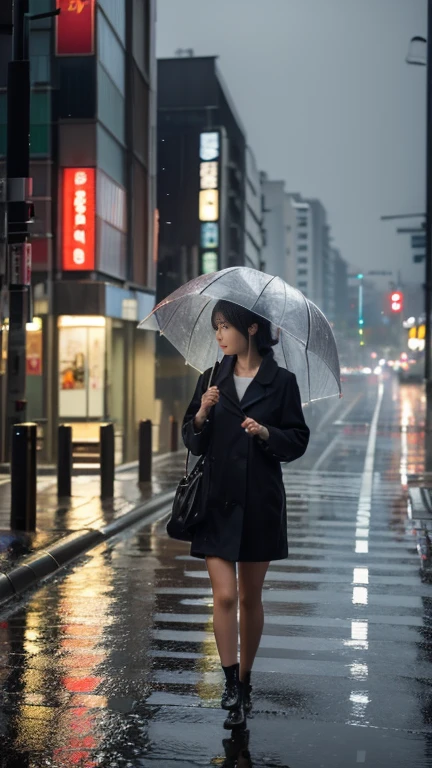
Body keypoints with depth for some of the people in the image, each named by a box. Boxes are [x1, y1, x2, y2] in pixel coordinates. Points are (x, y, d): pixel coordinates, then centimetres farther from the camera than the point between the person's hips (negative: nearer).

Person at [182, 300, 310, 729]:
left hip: (260, 503, -1)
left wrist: (267, 433, -17)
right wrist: (201, 416, -12)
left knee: (250, 597, 9)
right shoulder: (212, 380, 6)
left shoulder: (281, 382, -1)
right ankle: (231, 683, 1)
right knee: (224, 595, -8)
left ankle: (245, 679, 26)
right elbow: (192, 443, 8)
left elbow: (298, 441, 0)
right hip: (218, 501, 1)